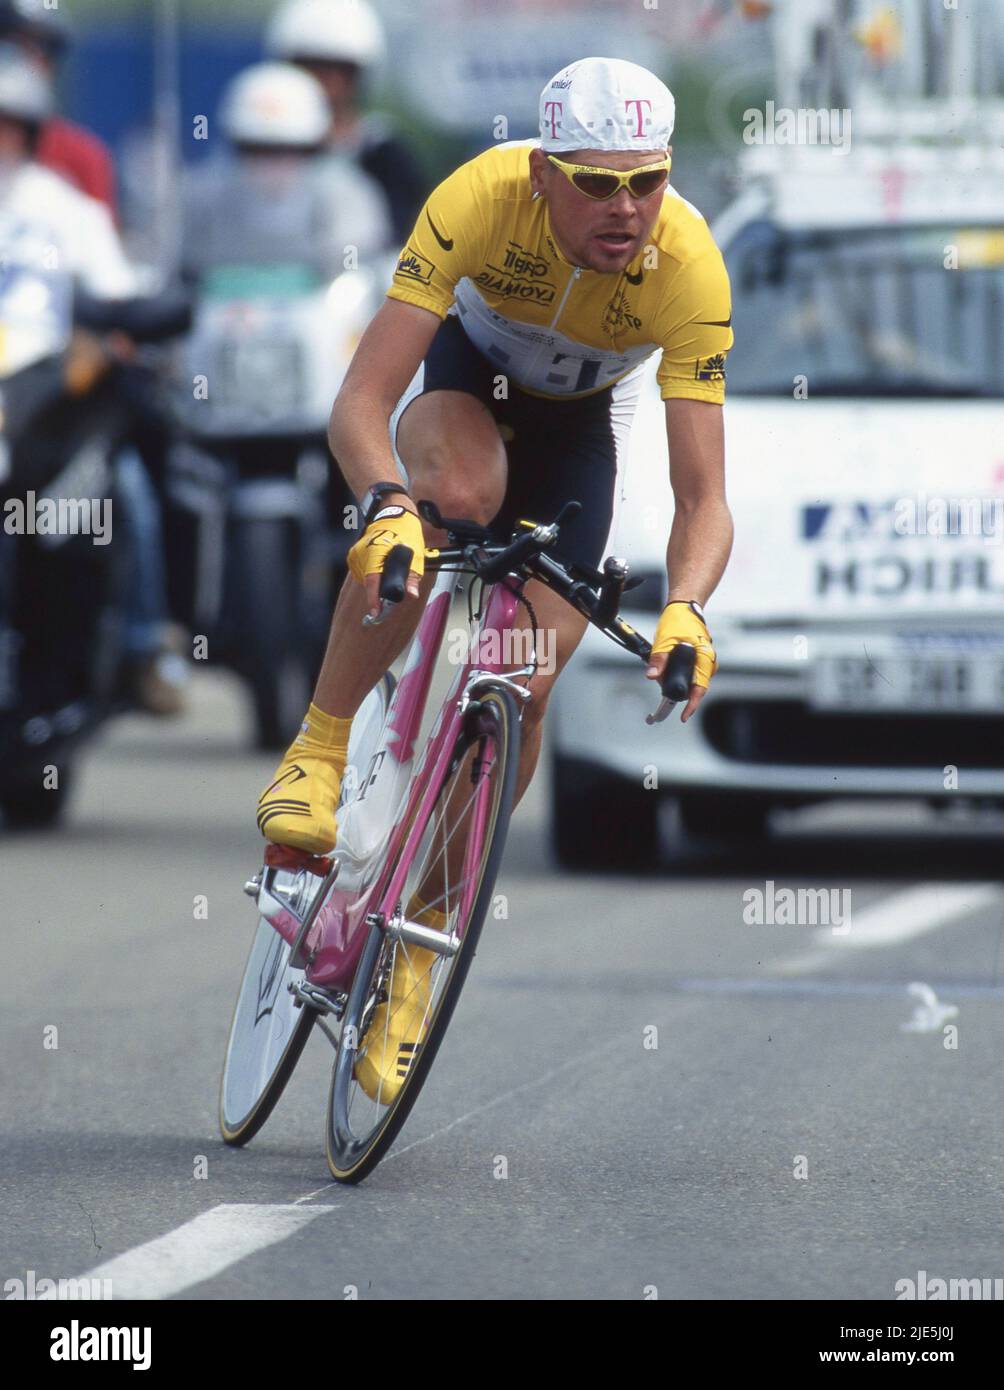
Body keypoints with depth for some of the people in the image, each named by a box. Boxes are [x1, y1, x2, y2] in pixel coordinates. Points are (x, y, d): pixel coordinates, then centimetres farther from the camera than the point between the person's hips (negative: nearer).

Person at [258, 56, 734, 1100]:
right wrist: (383, 506, -60)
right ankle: (319, 753, -23)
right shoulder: (482, 198, -37)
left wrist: (686, 610, -54)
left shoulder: (690, 270, -35)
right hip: (465, 370, -1)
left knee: (526, 690, -11)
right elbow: (360, 401, -40)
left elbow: (703, 495, -34)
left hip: (580, 419, 1)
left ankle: (415, 946, 5)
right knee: (457, 491, -37)